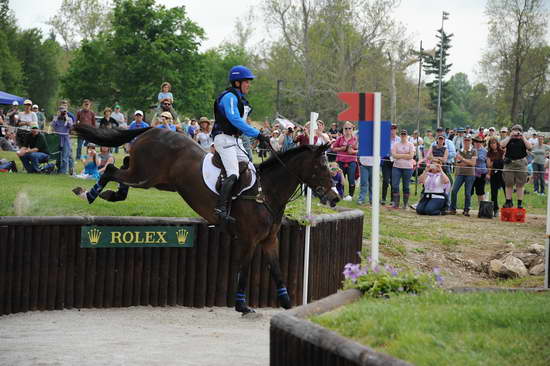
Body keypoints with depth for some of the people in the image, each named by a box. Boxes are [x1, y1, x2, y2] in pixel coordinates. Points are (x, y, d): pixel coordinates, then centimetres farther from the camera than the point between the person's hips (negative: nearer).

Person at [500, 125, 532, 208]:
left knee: (520, 185, 1)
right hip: (509, 164, 1)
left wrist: (523, 137, -8)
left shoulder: (523, 140, 8)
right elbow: (502, 145, -8)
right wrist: (510, 136, -6)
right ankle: (508, 202, 13)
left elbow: (529, 147, -9)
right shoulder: (509, 140, 9)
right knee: (508, 184, 5)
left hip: (521, 164, -1)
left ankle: (520, 203, 6)